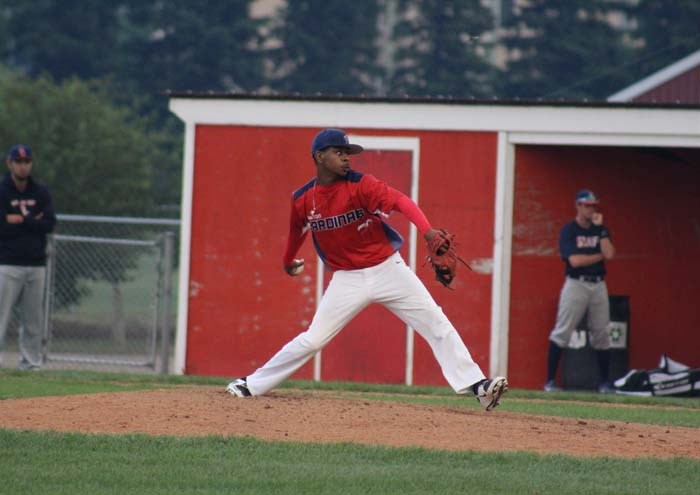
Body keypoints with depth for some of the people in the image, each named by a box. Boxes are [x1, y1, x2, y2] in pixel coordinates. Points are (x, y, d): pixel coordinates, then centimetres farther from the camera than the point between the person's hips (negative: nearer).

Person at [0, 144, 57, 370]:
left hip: (36, 265, 4)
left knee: (33, 317, 5)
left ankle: (31, 363, 9)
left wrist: (20, 221, -10)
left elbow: (50, 224, -1)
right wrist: (33, 224, -8)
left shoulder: (41, 193, 11)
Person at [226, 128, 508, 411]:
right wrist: (288, 261, 36)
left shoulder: (360, 185, -14)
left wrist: (427, 231, -46)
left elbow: (399, 201, -28)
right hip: (347, 279, 1)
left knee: (438, 326, -7)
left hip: (388, 269, -1)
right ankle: (252, 385, 12)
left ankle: (476, 387, -6)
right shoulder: (302, 200, -4)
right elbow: (297, 231, 18)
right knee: (312, 340, -2)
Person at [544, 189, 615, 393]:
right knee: (561, 332, -8)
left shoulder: (600, 230, 11)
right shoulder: (568, 231, -3)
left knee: (601, 334, 5)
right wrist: (600, 256, -6)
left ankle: (604, 382, 12)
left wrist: (600, 227, -5)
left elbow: (609, 253, -5)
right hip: (576, 284, -5)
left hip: (598, 285, 5)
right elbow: (575, 261, -15)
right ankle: (550, 381, -6)